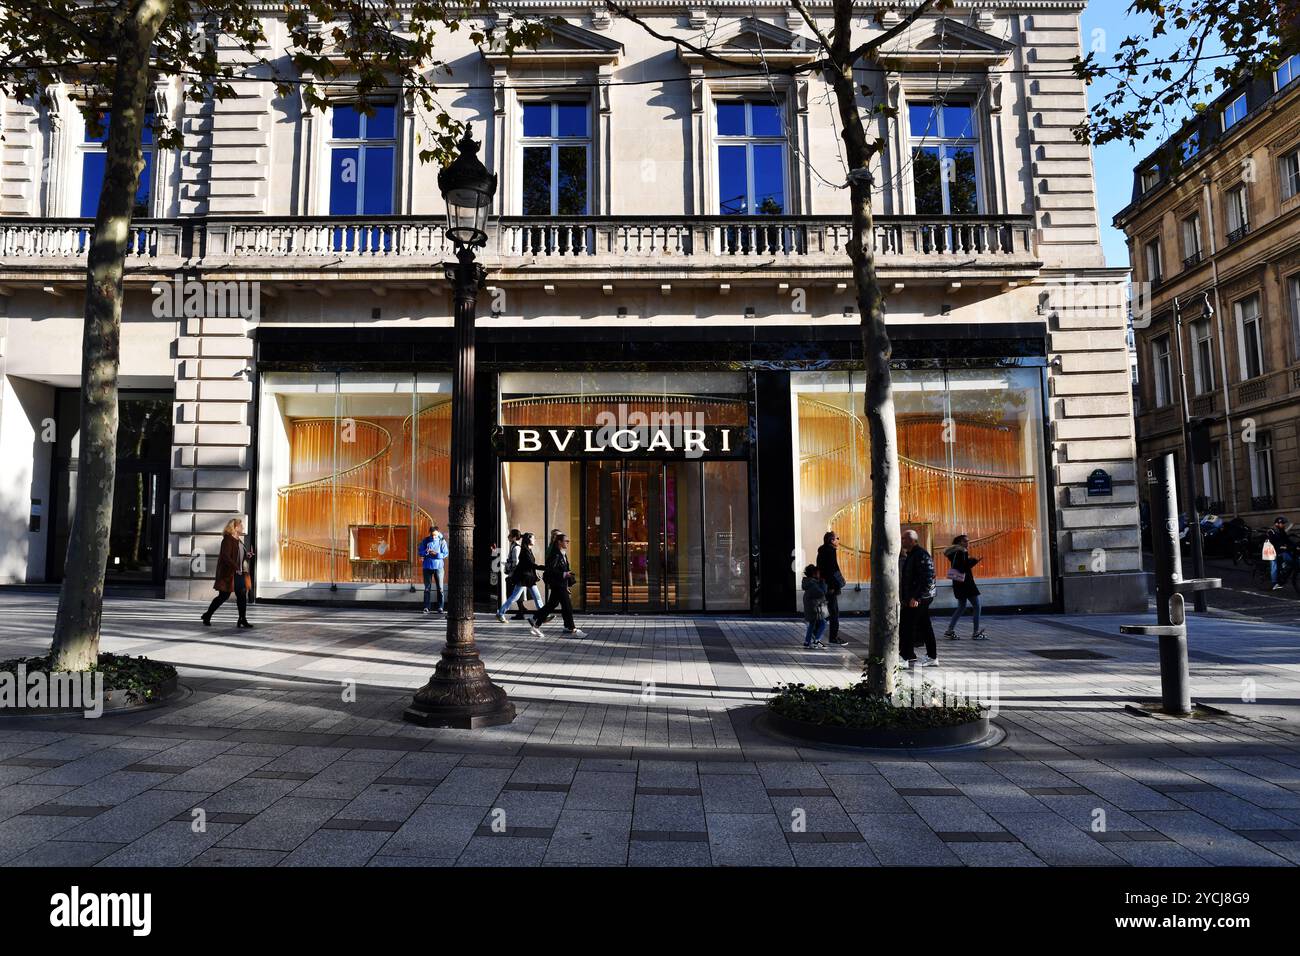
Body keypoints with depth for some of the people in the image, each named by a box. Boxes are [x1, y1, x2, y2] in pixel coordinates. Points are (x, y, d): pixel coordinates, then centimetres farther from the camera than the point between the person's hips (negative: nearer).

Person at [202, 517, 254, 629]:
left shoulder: (238, 540, 15)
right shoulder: (228, 539, -12)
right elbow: (226, 557, -20)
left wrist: (248, 556, 3)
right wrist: (236, 568, -23)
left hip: (239, 573, 8)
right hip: (228, 573, -8)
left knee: (242, 595, 3)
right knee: (223, 596, 0)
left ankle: (242, 620, 6)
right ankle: (207, 616, 17)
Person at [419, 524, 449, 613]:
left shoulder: (442, 541, -1)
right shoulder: (425, 540, 4)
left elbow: (445, 554, -3)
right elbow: (420, 553, 5)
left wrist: (437, 554, -20)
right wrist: (426, 552, -16)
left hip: (438, 567, -1)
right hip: (427, 567, 2)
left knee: (440, 588, -1)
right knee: (427, 588, 6)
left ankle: (440, 608, 3)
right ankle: (426, 608, 11)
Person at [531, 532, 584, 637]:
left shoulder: (563, 554, 13)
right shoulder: (555, 554, -16)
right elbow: (551, 570, -21)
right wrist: (564, 574, -24)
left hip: (562, 584, 10)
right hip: (557, 584, -10)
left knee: (551, 605, 15)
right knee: (567, 606, -6)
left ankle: (536, 625, 23)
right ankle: (572, 630, 0)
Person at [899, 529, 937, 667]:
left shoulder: (921, 555, -16)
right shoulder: (911, 555, 16)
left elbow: (927, 578, -22)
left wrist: (916, 597, -25)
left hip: (918, 598, -10)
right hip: (918, 597, 10)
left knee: (906, 626, -7)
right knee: (924, 626, 12)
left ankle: (907, 656, -2)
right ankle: (932, 657, 16)